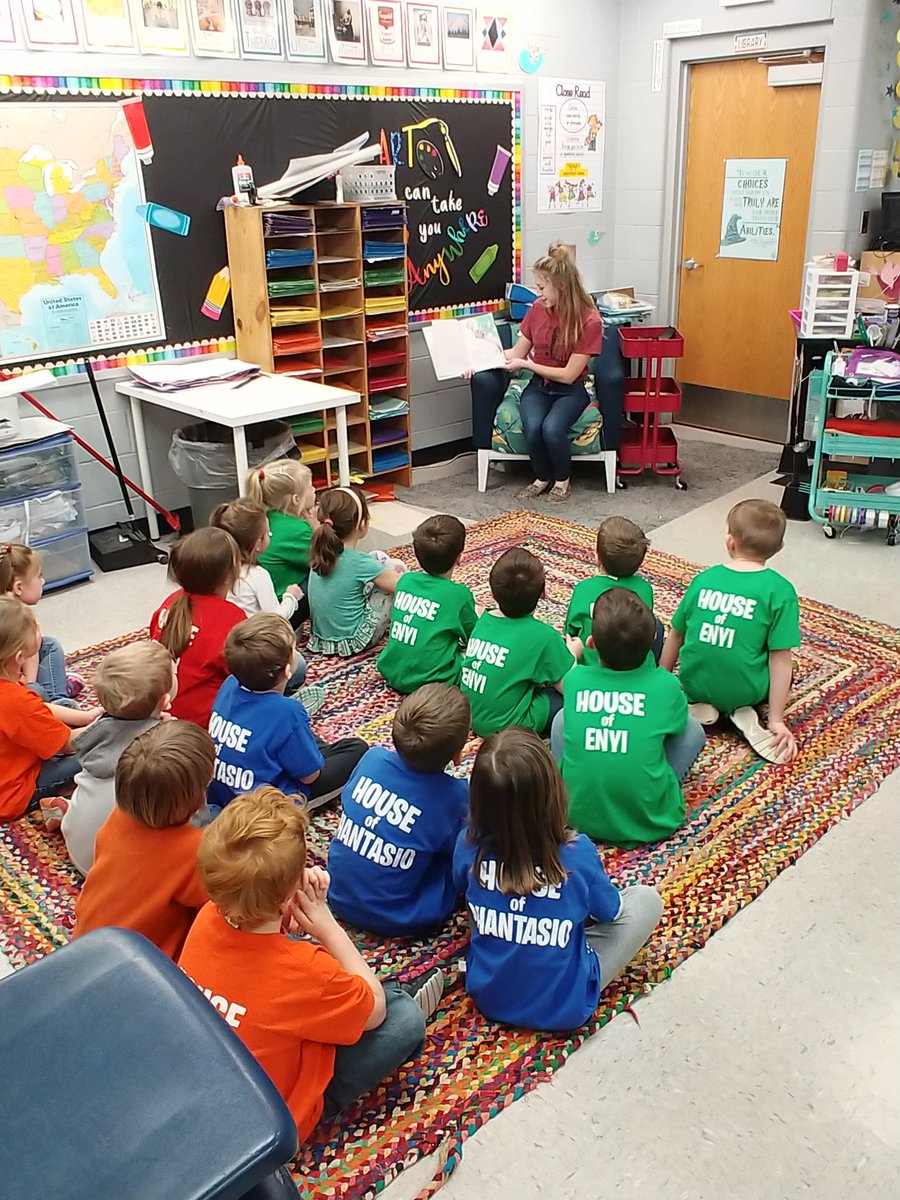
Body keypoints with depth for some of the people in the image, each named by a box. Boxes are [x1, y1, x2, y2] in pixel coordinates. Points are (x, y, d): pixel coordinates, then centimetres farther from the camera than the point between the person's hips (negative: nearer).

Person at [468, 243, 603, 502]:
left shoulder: (589, 320, -17)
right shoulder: (538, 309, -4)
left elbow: (568, 375, -16)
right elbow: (517, 353, 5)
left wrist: (526, 364, -19)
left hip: (570, 391, -3)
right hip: (538, 386, 3)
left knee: (552, 428, -33)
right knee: (532, 428, -28)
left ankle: (562, 480, -2)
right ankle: (542, 478, 2)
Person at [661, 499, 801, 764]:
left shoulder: (703, 579, -3)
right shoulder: (780, 591, -13)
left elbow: (675, 635, 6)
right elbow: (781, 659, -12)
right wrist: (776, 721, -5)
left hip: (695, 684, 3)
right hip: (745, 691, -2)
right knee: (781, 671, 29)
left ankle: (701, 705, 5)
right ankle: (745, 712, 0)